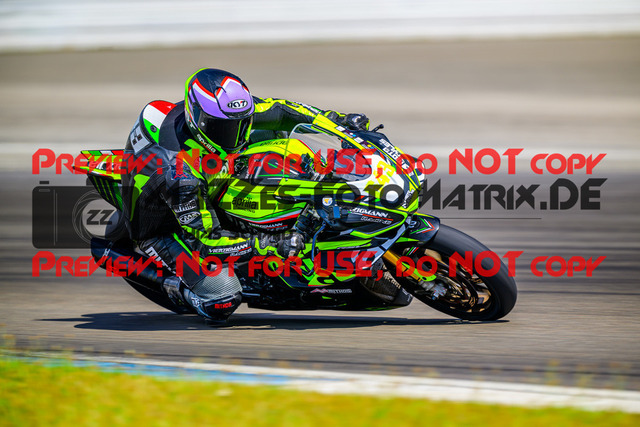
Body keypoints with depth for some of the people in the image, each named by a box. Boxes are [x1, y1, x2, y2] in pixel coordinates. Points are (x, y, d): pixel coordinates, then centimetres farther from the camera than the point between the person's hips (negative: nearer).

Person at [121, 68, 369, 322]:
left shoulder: (216, 109, -22)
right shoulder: (178, 173, -41)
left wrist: (339, 120, -14)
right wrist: (268, 245, -42)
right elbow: (206, 242, -35)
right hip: (162, 231, -8)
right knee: (223, 302, -21)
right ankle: (177, 287, 9)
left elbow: (275, 110, -8)